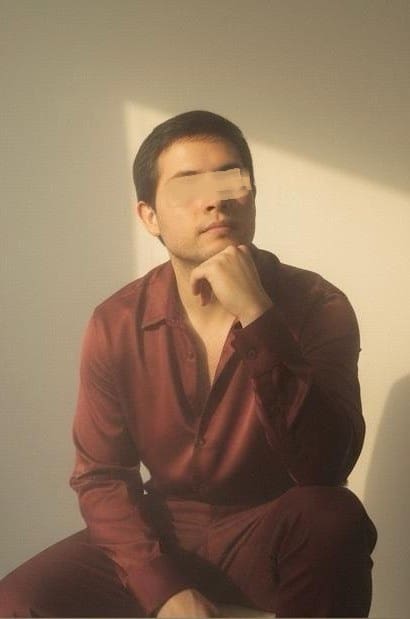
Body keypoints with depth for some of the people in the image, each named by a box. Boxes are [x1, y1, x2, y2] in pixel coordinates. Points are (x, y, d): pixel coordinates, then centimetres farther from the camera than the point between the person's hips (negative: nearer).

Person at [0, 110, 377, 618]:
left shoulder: (315, 304, -15)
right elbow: (100, 475, -2)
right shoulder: (115, 324, -8)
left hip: (272, 535, -1)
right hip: (167, 533, 2)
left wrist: (256, 315, -36)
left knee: (335, 520, -34)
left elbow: (326, 468, -28)